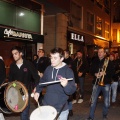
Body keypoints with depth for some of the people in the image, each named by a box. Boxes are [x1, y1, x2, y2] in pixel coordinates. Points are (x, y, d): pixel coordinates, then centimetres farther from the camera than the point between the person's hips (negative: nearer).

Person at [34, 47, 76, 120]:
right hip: (47, 106, 4)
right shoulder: (49, 69, 1)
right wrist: (37, 91, 4)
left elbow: (72, 91, -20)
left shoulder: (68, 71, -15)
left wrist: (66, 85, -39)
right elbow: (43, 81, 17)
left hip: (61, 109, -4)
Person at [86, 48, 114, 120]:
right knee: (93, 101, 1)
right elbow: (91, 70, 9)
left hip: (106, 83, -2)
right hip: (96, 83, 2)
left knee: (106, 102, 6)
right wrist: (95, 74, -11)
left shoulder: (109, 62, -2)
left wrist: (105, 73, -21)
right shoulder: (95, 61, 7)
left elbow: (112, 72, -6)